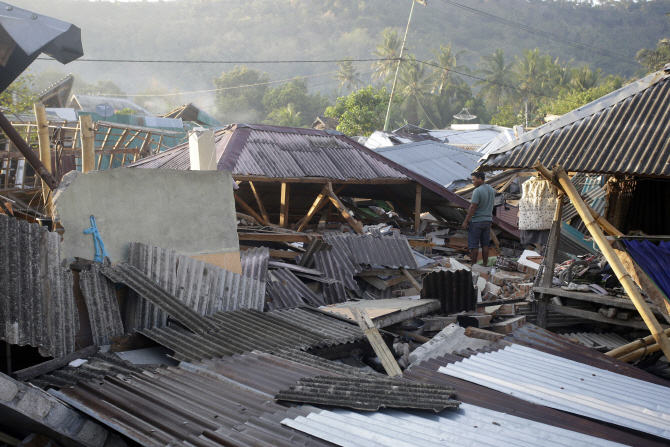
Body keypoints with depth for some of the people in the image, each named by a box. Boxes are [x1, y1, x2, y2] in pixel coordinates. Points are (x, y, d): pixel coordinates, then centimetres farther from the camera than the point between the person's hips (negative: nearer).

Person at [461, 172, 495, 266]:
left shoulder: (477, 191, -18)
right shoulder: (492, 190, 7)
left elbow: (473, 208, -21)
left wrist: (466, 221, -17)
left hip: (476, 221, -7)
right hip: (488, 220, 8)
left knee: (473, 245, 0)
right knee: (485, 245, 11)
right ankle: (485, 265, 14)